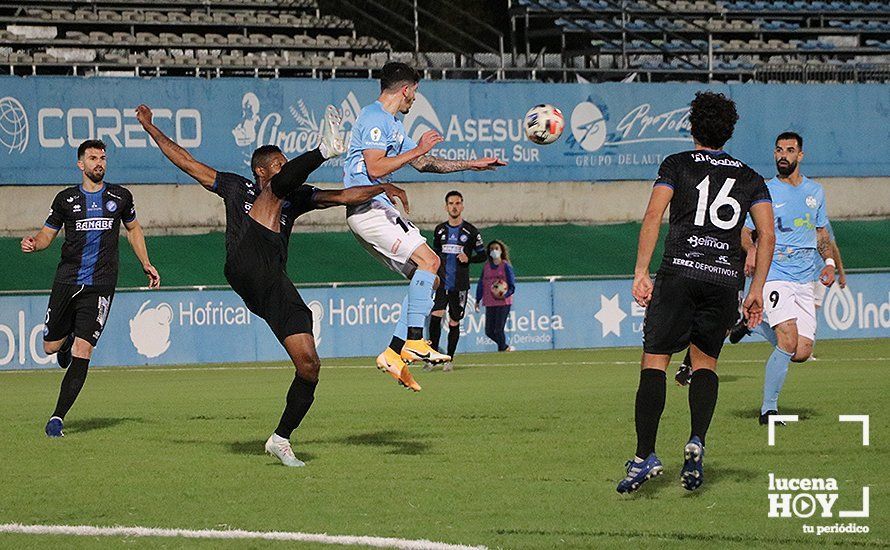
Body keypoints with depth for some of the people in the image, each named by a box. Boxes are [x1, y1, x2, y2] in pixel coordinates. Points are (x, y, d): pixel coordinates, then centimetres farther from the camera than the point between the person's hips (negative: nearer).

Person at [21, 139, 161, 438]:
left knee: (82, 353, -12)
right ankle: (67, 340, 44)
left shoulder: (120, 196, 9)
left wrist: (146, 264, 19)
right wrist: (33, 243, -11)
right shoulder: (66, 199, 6)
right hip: (67, 280, 1)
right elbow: (47, 233, 11)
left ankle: (58, 417, -8)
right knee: (51, 346, 5)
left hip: (100, 286, -1)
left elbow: (133, 229, 25)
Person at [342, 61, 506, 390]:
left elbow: (423, 164, 32)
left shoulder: (392, 124, 24)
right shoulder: (374, 118, -9)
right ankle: (414, 342, -21)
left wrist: (472, 165, 31)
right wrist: (418, 150, -13)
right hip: (367, 207, -11)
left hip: (378, 209, 11)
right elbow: (375, 168, -20)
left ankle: (394, 354, 1)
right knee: (428, 260, -19)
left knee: (427, 280, 4)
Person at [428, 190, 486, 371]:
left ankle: (449, 359, 16)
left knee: (454, 323, 4)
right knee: (435, 316, -18)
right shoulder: (440, 230, 9)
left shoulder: (471, 231, 0)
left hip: (460, 285, -1)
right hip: (441, 282, 1)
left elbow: (482, 255, 5)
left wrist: (468, 258, -15)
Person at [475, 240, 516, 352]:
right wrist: (478, 300, 13)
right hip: (490, 303, 5)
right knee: (489, 331, 3)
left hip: (503, 302, -5)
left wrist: (505, 295, -22)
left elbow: (512, 286, -4)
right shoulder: (486, 266, 12)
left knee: (498, 330, -11)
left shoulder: (506, 266, -1)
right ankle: (506, 347, 23)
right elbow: (481, 283, 17)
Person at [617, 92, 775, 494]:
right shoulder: (749, 177, 17)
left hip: (679, 271, -3)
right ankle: (696, 442, -9)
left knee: (654, 361, -2)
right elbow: (767, 234, 8)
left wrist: (641, 273, -2)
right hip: (725, 279, 3)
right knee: (706, 362, 15)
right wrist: (757, 289, 12)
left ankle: (644, 456, -15)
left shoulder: (677, 164, 10)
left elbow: (653, 216, -2)